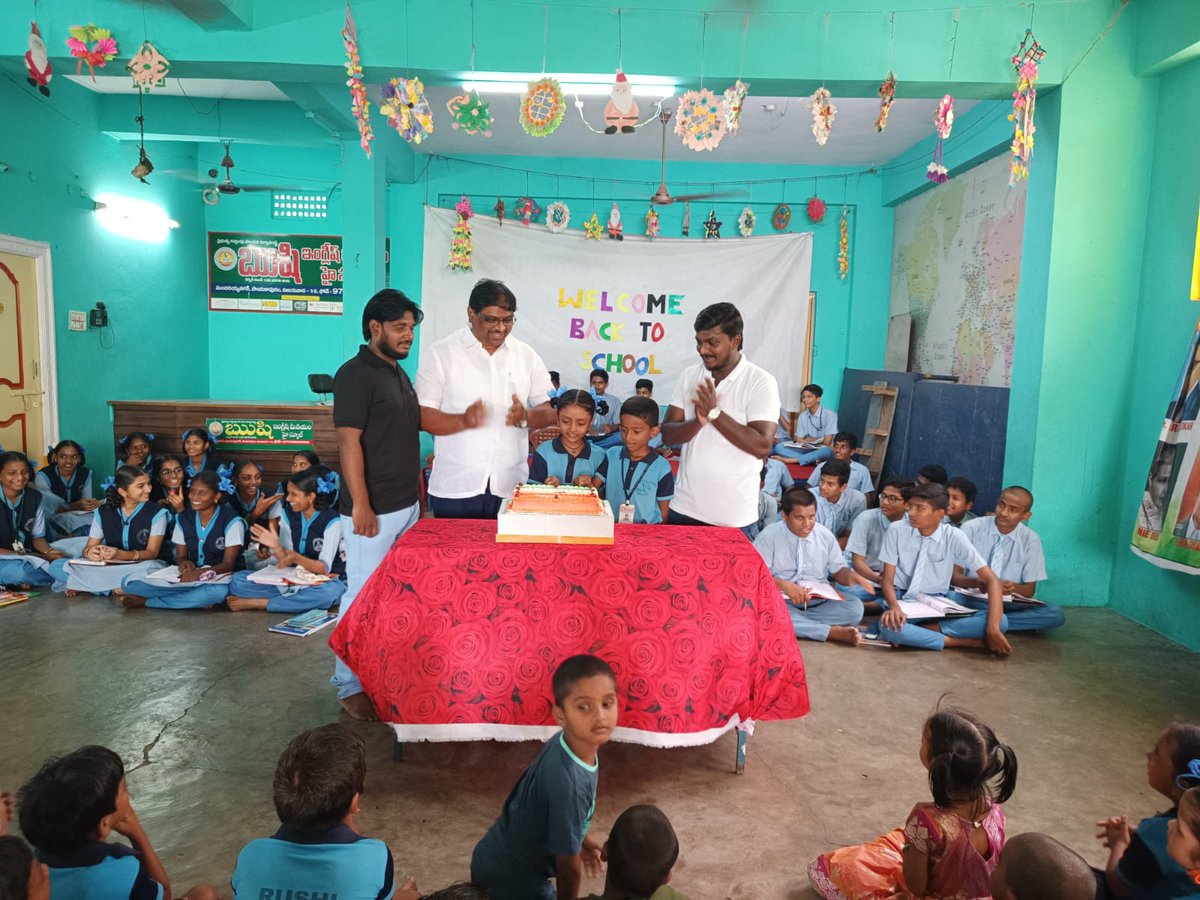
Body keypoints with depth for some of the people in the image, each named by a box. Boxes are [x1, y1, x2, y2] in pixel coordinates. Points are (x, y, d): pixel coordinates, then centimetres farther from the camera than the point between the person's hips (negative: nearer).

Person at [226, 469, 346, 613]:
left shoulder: (331, 521, -14)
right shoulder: (288, 515, 2)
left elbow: (324, 568, -18)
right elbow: (286, 561, 0)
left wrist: (296, 558, -33)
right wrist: (276, 547, -20)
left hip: (324, 580, -4)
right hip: (293, 579, 5)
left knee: (330, 592, -43)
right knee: (237, 580, -12)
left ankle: (259, 603, -26)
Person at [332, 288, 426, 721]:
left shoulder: (399, 374, 15)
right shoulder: (356, 374, -12)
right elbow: (349, 442, -18)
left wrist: (418, 492, 20)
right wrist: (361, 505, -21)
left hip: (407, 505, 9)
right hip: (374, 510, -9)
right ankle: (349, 685, 11)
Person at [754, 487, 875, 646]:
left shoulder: (825, 535, 3)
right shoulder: (769, 536, -7)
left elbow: (838, 570, 12)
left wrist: (851, 576, -13)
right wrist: (784, 585, -28)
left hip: (819, 601, 2)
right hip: (782, 601, -2)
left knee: (854, 607, -22)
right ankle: (832, 631, -29)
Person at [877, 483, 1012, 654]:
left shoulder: (955, 537, -8)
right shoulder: (896, 530, -8)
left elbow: (991, 580, -10)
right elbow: (888, 578, -7)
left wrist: (993, 629, -24)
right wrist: (894, 607, -31)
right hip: (903, 601, -2)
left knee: (1001, 622, -21)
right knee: (888, 626, -38)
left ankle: (916, 632, -25)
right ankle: (968, 642, -22)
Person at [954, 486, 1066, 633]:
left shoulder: (1031, 539, 0)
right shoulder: (971, 528, -6)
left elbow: (1029, 589, 4)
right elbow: (953, 576, -8)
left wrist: (1014, 588, -20)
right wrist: (977, 583, -30)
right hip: (971, 598, -3)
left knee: (1055, 614, -23)